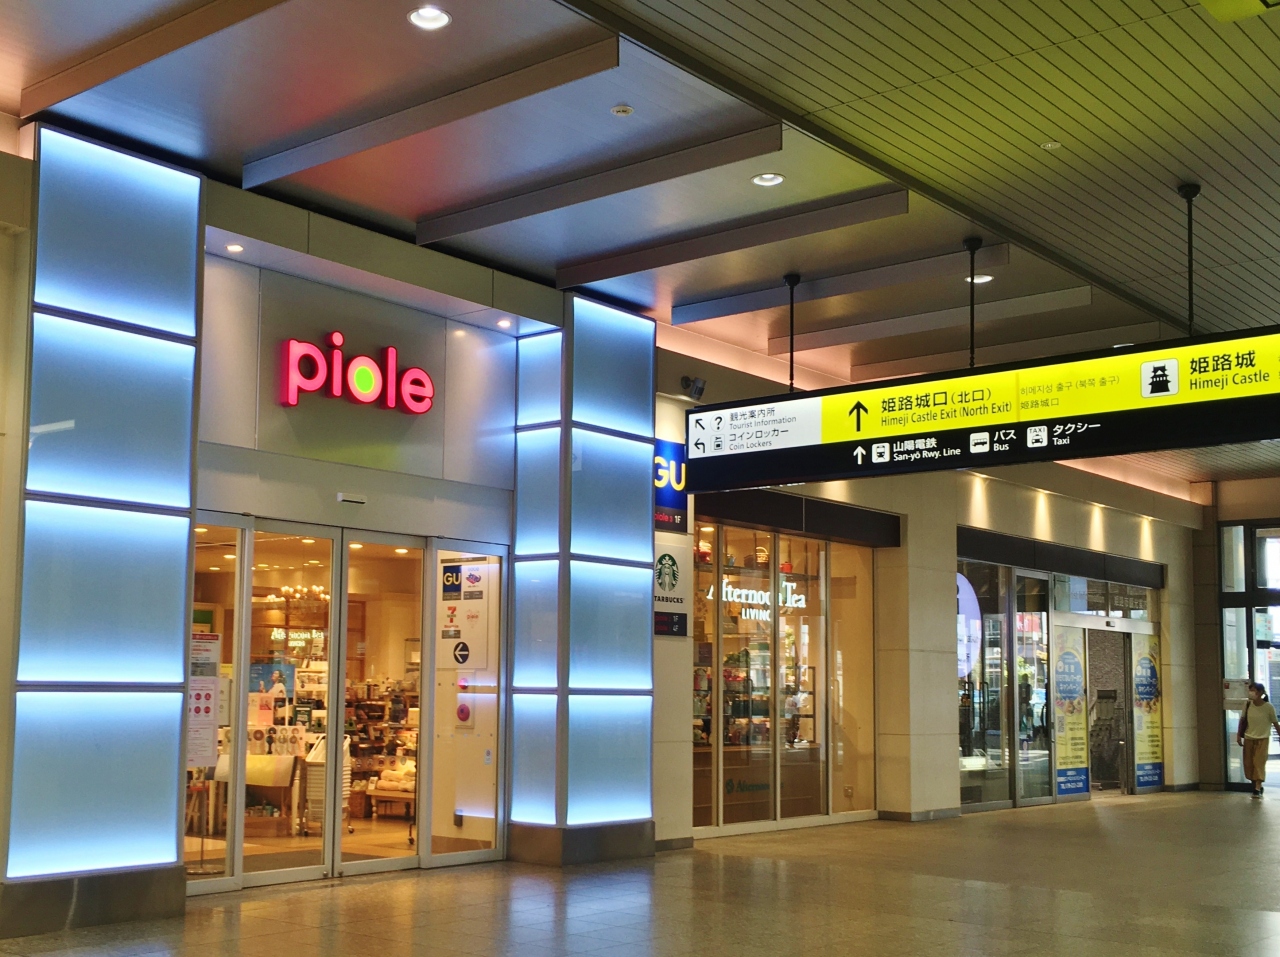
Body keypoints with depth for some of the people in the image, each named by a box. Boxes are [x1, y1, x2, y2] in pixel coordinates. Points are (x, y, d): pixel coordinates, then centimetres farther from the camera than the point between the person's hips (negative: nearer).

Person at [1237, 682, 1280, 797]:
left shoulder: (1269, 707, -13)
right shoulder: (1247, 704, -4)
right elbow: (1243, 720, 4)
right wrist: (1238, 735, 2)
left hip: (1262, 739, -4)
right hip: (1248, 738, 4)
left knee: (1259, 763, -10)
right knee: (1248, 764, 6)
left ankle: (1258, 789, -10)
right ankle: (1257, 786, 20)